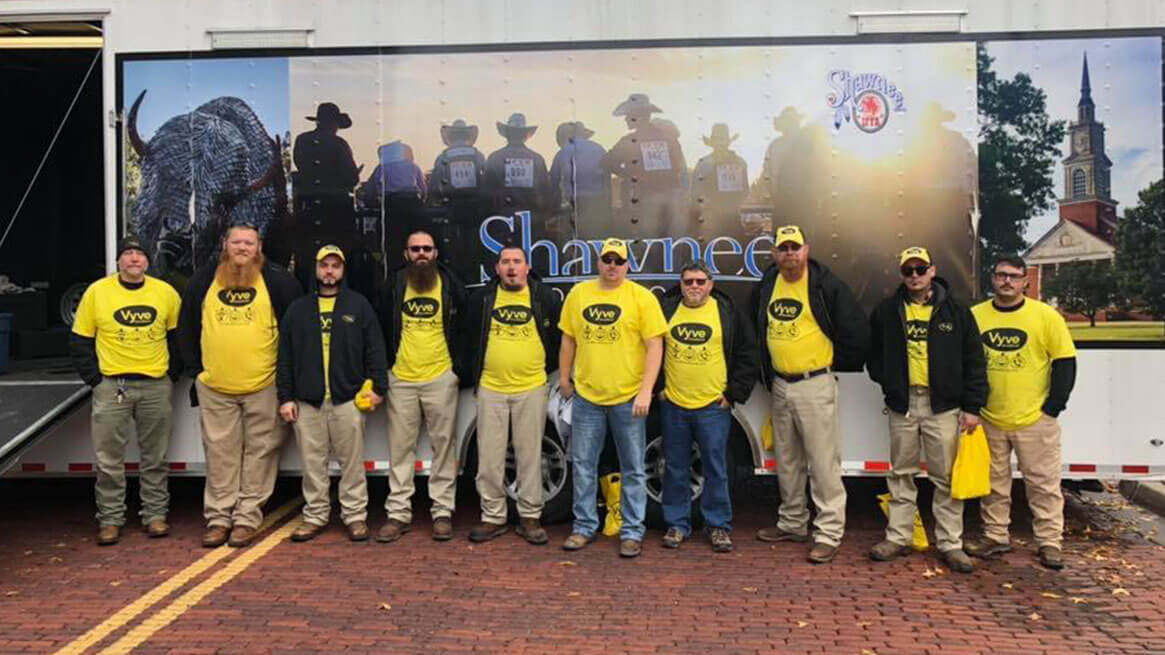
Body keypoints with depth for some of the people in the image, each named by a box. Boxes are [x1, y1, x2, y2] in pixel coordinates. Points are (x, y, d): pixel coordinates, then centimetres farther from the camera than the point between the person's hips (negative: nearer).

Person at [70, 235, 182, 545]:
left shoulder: (166, 292, 4)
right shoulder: (97, 292, 1)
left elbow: (178, 336, 12)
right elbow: (80, 341, 5)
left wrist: (172, 373, 5)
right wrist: (94, 378, -2)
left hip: (156, 386, 1)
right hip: (111, 386, -1)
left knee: (155, 457, 8)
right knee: (109, 459, 3)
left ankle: (155, 515, 17)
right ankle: (110, 520, 13)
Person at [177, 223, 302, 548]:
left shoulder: (277, 280, 0)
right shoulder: (203, 280, 8)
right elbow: (186, 327, 16)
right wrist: (194, 369, 11)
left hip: (263, 386, -2)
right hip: (215, 387, 2)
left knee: (259, 453, 3)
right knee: (220, 455, 7)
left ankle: (247, 518, 12)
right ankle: (218, 517, 16)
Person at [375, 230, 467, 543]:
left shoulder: (450, 284, 1)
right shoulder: (393, 286, 4)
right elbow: (382, 328, 12)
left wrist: (459, 366, 4)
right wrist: (383, 369, 9)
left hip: (440, 378, -1)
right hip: (401, 379, 1)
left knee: (443, 445, 3)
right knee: (400, 447, 5)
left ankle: (443, 512, 10)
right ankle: (398, 513, 11)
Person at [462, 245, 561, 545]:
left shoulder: (546, 297, 1)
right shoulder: (481, 299, 4)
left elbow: (559, 337, 11)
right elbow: (470, 341, 13)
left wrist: (546, 369, 10)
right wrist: (475, 377, 13)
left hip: (531, 389, -1)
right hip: (491, 389, 1)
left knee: (530, 455, 4)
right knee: (490, 457, 4)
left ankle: (530, 517, 15)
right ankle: (492, 517, 16)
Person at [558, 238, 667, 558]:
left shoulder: (642, 297, -5)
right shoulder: (578, 294, 5)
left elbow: (654, 346, -8)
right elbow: (568, 340, 13)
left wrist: (646, 391, -14)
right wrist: (564, 379, 13)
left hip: (628, 398, -3)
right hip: (586, 396, 3)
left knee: (633, 469, 6)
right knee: (583, 465, 11)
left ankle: (632, 532, 17)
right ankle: (584, 527, 24)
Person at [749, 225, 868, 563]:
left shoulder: (827, 285, -10)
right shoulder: (765, 287, 7)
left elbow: (857, 331, -8)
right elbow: (757, 331, 23)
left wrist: (835, 364, -1)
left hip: (815, 385, -6)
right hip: (780, 386, 6)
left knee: (823, 462, -6)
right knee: (787, 462, 16)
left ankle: (829, 533, 0)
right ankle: (793, 523, 29)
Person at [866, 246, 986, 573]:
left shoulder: (956, 312, 1)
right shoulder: (886, 312, 6)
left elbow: (974, 362, 2)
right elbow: (873, 353, 19)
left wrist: (972, 407, -2)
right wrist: (887, 382, 4)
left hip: (943, 406, -2)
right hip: (902, 405, 2)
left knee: (947, 477, 2)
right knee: (901, 474, 10)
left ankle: (950, 544, 11)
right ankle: (898, 537, 19)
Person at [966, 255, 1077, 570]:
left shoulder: (1046, 316, -4)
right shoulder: (974, 316, 2)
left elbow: (1065, 363, -2)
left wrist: (1053, 407, -6)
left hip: (1034, 420, -2)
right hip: (988, 420, 2)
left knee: (1043, 483, 5)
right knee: (993, 483, 13)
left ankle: (1049, 541, 17)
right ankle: (995, 536, 26)